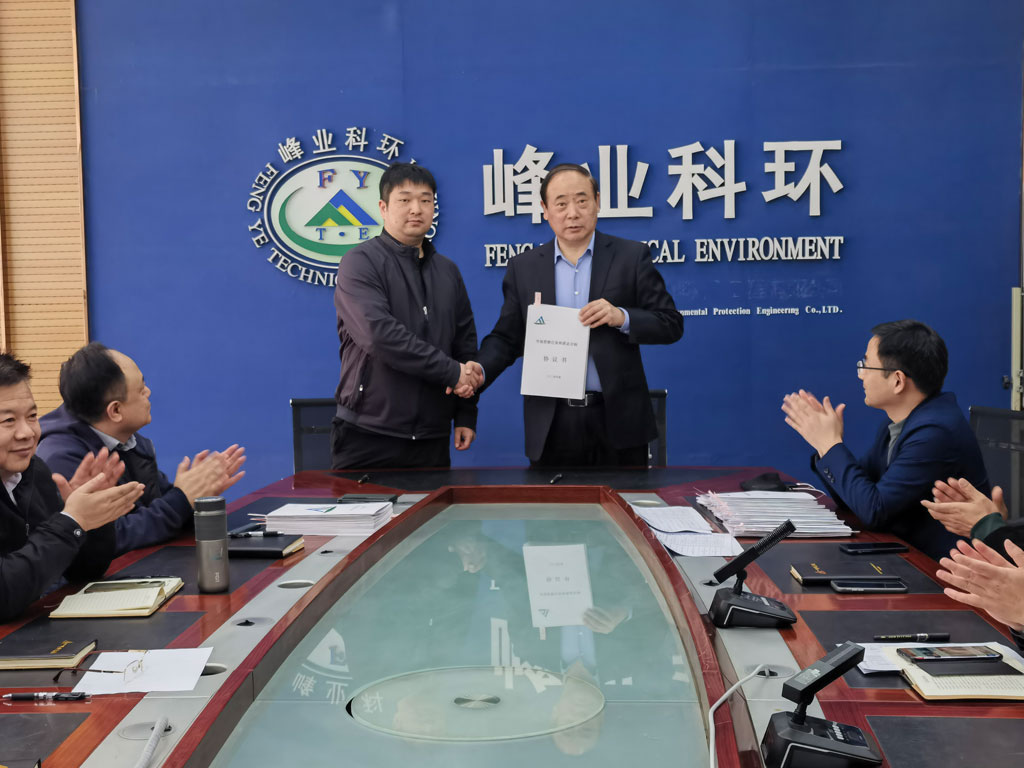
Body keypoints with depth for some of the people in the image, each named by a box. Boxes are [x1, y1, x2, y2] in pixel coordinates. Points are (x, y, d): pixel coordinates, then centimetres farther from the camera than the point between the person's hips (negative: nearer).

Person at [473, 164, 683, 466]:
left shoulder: (631, 256, 2)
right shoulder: (523, 267, 7)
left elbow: (670, 324, 1)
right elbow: (507, 336, 9)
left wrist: (622, 317, -17)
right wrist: (479, 370, -11)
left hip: (617, 420, -1)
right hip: (551, 426, 1)